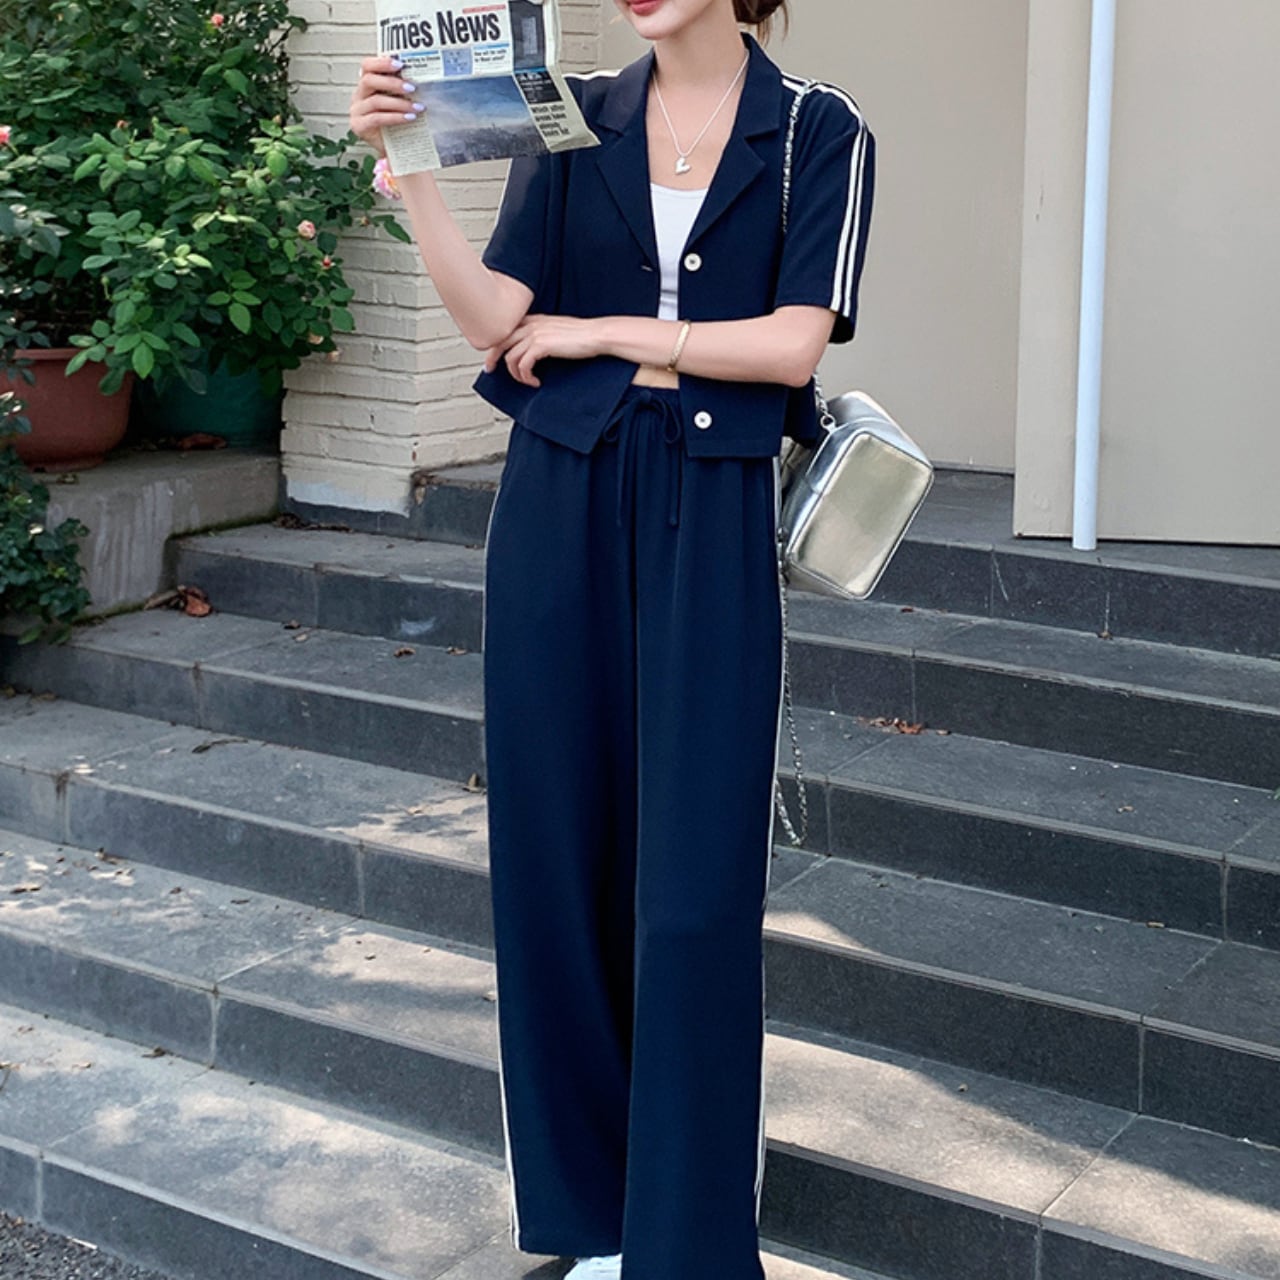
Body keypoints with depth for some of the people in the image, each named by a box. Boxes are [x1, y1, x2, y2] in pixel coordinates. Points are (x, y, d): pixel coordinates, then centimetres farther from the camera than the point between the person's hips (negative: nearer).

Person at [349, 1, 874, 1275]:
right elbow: (496, 320, -3)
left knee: (695, 882, -2)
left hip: (710, 523, -2)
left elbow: (791, 345, -9)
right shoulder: (571, 121, 7)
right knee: (560, 850, 6)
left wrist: (600, 333, -7)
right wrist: (407, 166, -14)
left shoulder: (820, 133, 1)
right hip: (560, 512, 3)